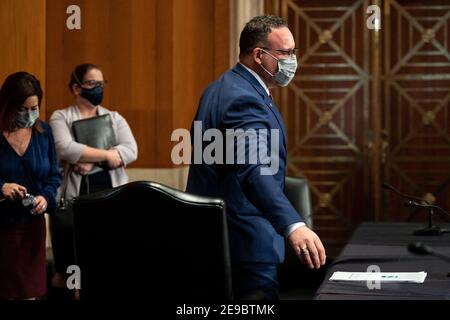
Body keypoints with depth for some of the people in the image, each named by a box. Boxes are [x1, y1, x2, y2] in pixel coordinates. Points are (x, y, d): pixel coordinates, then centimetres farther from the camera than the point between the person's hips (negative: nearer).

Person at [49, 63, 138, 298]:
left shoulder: (115, 118, 13)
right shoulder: (61, 118, 5)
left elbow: (131, 151, -3)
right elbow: (66, 149, -14)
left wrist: (91, 161, -14)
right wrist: (106, 155, -11)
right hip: (73, 199, -2)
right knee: (66, 268, 1)